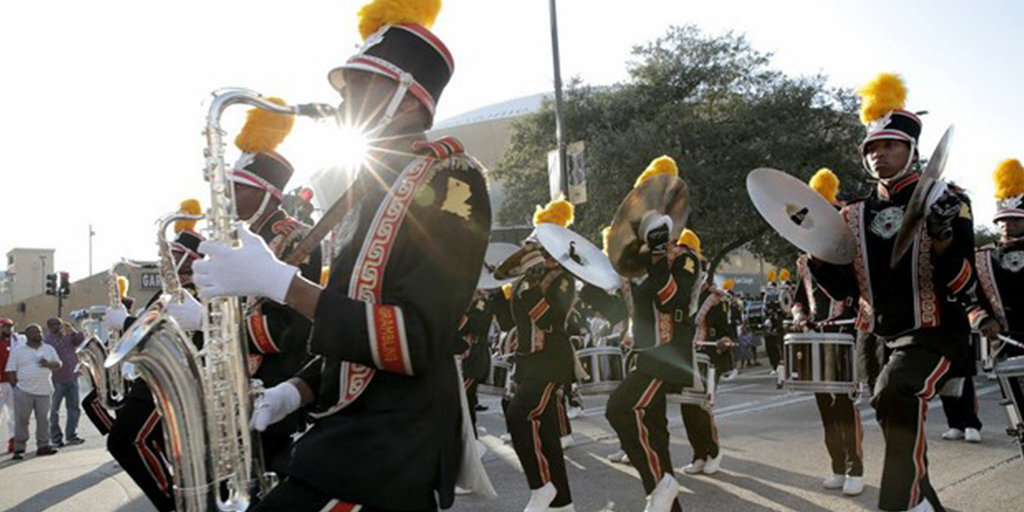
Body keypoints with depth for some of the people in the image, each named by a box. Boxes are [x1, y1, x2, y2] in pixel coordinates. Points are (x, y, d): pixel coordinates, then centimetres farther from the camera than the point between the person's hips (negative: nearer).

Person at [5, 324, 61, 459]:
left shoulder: (49, 349, 13)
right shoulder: (18, 351, 4)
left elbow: (58, 364, 12)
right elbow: (11, 371, 2)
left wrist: (48, 364, -9)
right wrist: (16, 386, -6)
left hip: (44, 391, 3)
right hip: (24, 392, -3)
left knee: (43, 419, 4)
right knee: (21, 420, -2)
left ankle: (43, 445, 13)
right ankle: (19, 449, 4)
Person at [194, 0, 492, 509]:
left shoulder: (450, 176, -11)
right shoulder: (372, 184, 16)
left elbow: (415, 341, -22)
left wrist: (280, 282, -22)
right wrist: (297, 390, 4)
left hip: (395, 447, -9)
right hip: (351, 431, 9)